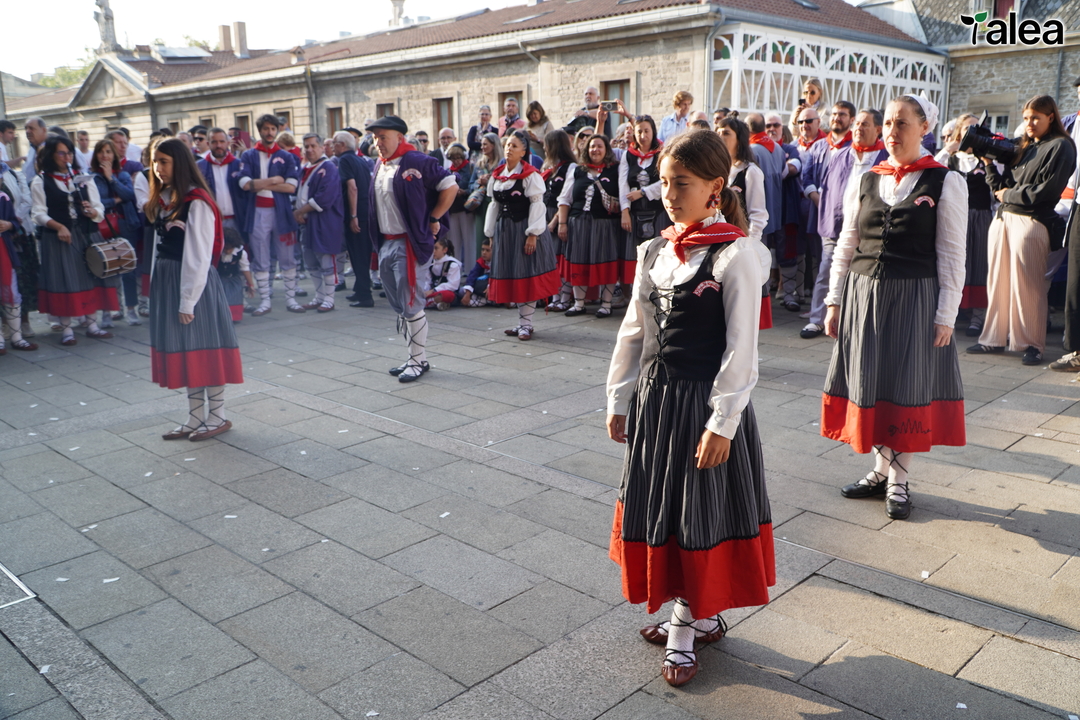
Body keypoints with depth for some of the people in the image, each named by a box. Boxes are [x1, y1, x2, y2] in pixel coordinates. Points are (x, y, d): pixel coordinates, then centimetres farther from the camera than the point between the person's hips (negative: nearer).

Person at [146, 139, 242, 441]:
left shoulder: (196, 202, -13)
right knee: (183, 351, 12)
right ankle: (196, 418, 21)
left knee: (203, 347, 0)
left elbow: (198, 257, -16)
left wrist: (187, 301, -16)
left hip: (194, 282, -8)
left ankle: (218, 416, 13)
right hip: (166, 281, 8)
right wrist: (157, 285, 7)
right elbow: (159, 246, 12)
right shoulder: (162, 201, 11)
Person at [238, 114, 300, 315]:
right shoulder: (248, 156, 6)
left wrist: (261, 184, -7)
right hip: (257, 213, 0)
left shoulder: (286, 157, 5)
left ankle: (290, 297, 14)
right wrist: (275, 181, -7)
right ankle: (264, 300, 12)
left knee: (287, 258, 5)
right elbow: (245, 183, -8)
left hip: (281, 211, 0)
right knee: (260, 261, 4)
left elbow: (291, 186, -7)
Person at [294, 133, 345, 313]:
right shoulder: (304, 169, 15)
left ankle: (329, 299, 8)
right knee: (311, 264, 14)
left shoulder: (328, 169, -12)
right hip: (307, 223, 9)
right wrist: (298, 213, 2)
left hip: (325, 225, -9)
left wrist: (301, 211, -15)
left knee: (327, 263, -2)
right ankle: (319, 297, 25)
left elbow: (324, 199, -21)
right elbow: (299, 194, 21)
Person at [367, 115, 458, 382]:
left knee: (411, 305, -5)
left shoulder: (417, 162, -12)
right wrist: (379, 242, 14)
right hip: (386, 244, 9)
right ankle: (413, 357, 24)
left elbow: (451, 186, -13)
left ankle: (419, 361, 6)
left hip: (408, 244, -9)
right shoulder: (379, 167, 13)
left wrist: (433, 220, -9)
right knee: (399, 306, 13)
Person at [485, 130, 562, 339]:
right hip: (504, 229, 7)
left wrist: (532, 234, -18)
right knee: (510, 274, 9)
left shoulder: (530, 175, -8)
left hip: (524, 228, -6)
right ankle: (522, 321, 19)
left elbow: (537, 205, -13)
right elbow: (494, 204, 15)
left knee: (527, 274, -3)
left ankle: (526, 323, 4)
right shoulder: (497, 175, 11)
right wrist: (491, 234, 13)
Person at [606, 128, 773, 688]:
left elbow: (741, 347, -15)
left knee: (701, 512, 7)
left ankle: (684, 629, 24)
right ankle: (699, 615, 34)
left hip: (704, 400, -7)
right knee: (659, 506, 15)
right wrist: (619, 400, 11)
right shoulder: (655, 252, 6)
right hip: (655, 396, 7)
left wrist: (722, 423, -16)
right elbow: (634, 331, 10)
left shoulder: (736, 255, -13)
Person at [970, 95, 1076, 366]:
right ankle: (995, 338, 13)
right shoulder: (1023, 147, 19)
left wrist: (1009, 194, -5)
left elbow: (1046, 191, -12)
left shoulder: (1060, 147, -1)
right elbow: (1001, 187, 14)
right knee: (998, 281, 6)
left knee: (1027, 285, -5)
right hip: (1003, 218, 7)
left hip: (1031, 221, -7)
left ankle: (1032, 344, 3)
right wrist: (989, 163, 2)